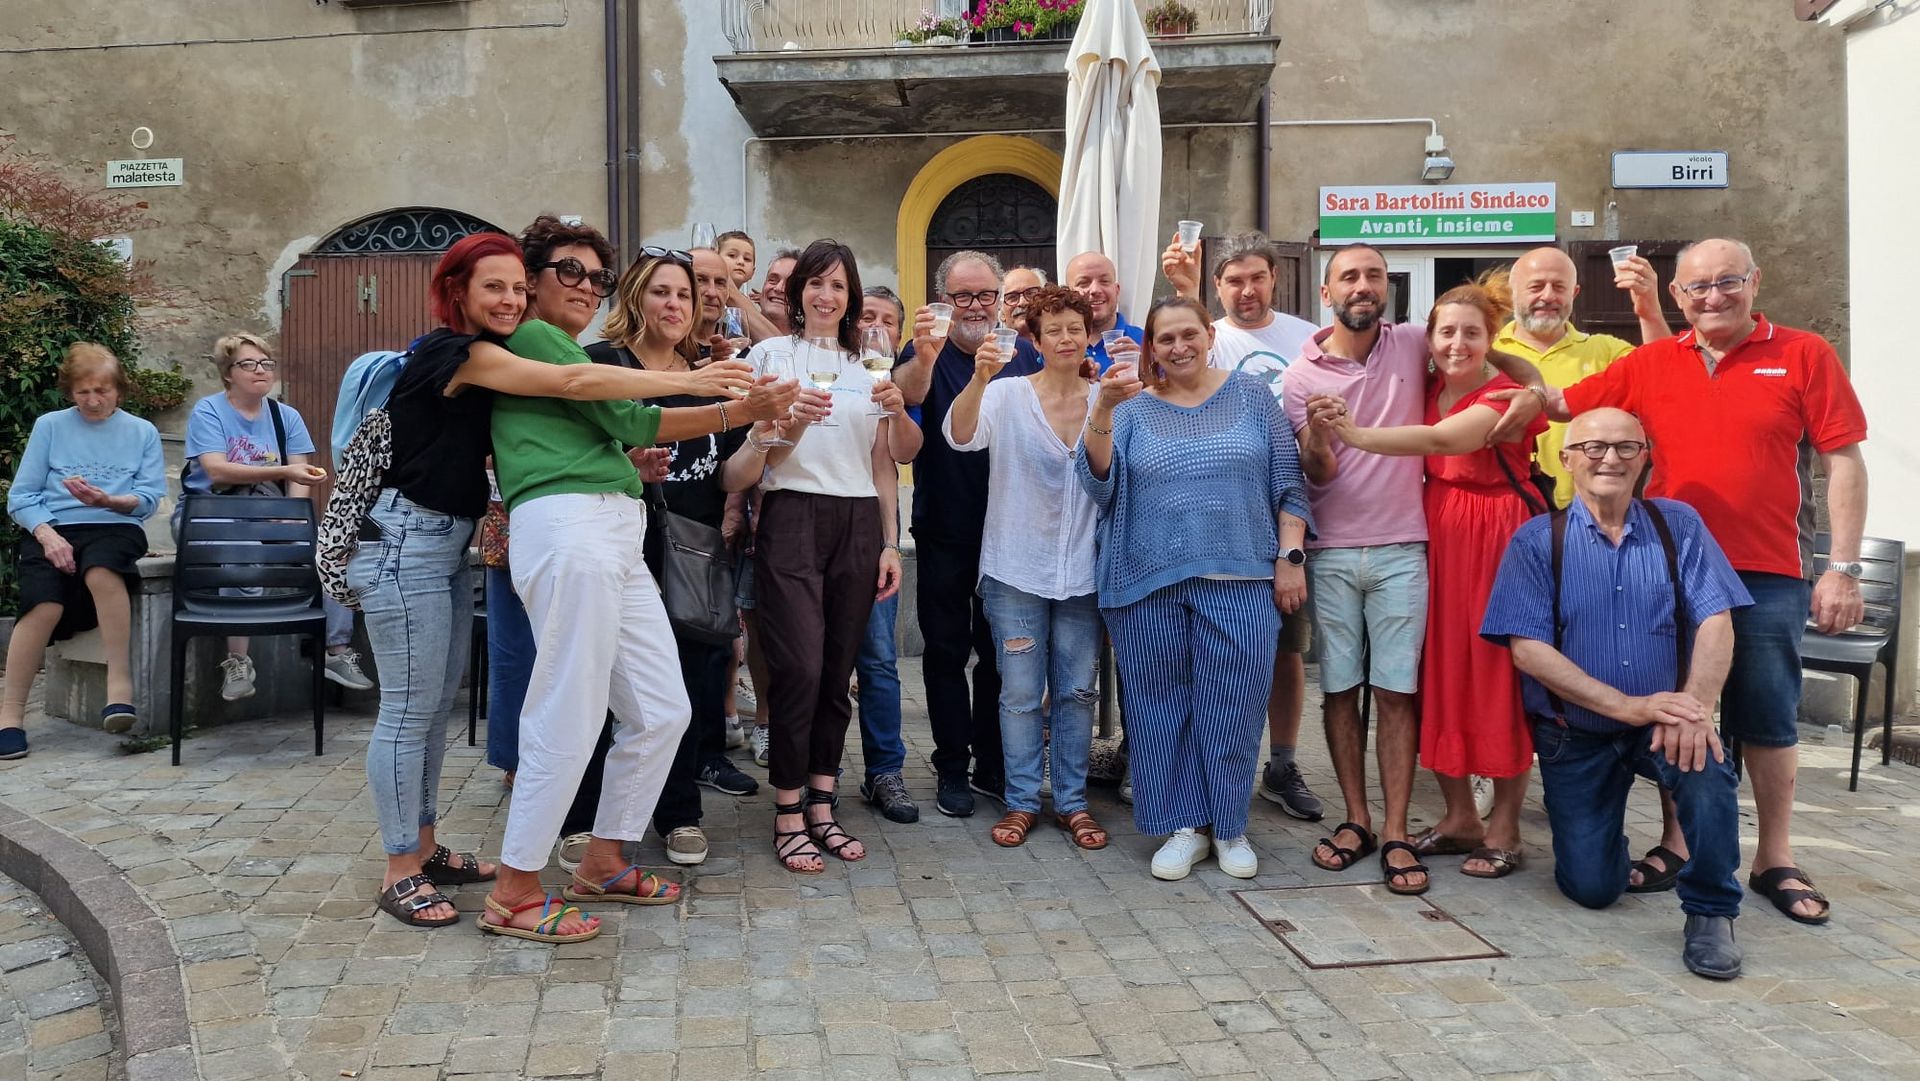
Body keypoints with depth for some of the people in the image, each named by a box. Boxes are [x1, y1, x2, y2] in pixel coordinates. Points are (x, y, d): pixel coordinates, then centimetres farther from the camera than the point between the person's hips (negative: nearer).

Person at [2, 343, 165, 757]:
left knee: (101, 570, -37)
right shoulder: (49, 426, 13)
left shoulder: (143, 432, 14)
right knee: (45, 605, -28)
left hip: (115, 528, -1)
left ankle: (120, 682, -32)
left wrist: (108, 501, -17)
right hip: (52, 531, 1)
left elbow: (149, 499, 3)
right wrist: (47, 535, -11)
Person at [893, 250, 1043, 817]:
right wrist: (924, 356, -50)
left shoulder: (1023, 355, 4)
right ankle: (953, 769, 16)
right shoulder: (926, 354, -6)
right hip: (945, 530, -3)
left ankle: (993, 765, 24)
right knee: (947, 649, 5)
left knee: (1000, 649, 11)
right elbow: (907, 394, -28)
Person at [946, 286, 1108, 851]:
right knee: (1020, 692, 4)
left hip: (1083, 570, 2)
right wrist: (980, 378, -37)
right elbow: (960, 435, -23)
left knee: (1077, 691, 9)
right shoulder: (1008, 394, -4)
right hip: (1018, 567, -2)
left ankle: (1072, 801, 22)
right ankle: (1021, 801, 18)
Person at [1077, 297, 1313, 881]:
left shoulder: (1251, 396, 8)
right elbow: (1098, 481, -8)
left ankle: (1230, 827, 20)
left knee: (1232, 707, 3)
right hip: (1149, 585, 1)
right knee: (1163, 710, 6)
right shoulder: (1132, 409, 7)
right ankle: (1184, 827, 20)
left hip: (1239, 581, 0)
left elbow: (1288, 483, 7)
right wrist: (1103, 409, -21)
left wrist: (1290, 558, -1)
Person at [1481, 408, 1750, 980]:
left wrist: (1695, 706, -27)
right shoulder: (1537, 541, -5)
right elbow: (1528, 648, -14)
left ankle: (1710, 911, -9)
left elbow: (1715, 620, -9)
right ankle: (1595, 831, 34)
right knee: (1592, 887, -4)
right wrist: (1628, 706, -23)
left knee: (1705, 762, -33)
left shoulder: (1678, 525, 1)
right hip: (1576, 734, -1)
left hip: (1665, 719, 1)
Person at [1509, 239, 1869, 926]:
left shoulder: (1803, 356, 0)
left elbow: (1843, 464, -2)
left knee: (1768, 718, 8)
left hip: (1768, 575, -2)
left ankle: (1775, 860, 23)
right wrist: (1533, 393, -15)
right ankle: (1676, 843, 26)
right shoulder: (1650, 365, 6)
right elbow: (1567, 404, 9)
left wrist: (1843, 568, -7)